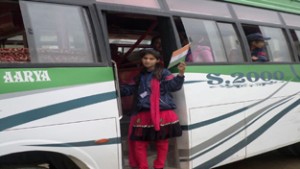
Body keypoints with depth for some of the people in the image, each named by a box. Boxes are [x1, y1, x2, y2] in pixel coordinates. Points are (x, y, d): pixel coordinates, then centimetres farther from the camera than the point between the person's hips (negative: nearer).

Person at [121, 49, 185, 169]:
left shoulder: (163, 73, 0)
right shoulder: (140, 75, 16)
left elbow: (174, 86, -11)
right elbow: (130, 89, 25)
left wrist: (180, 74, -26)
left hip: (162, 114, -4)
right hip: (143, 115, 4)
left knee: (162, 143, 7)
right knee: (139, 143, 5)